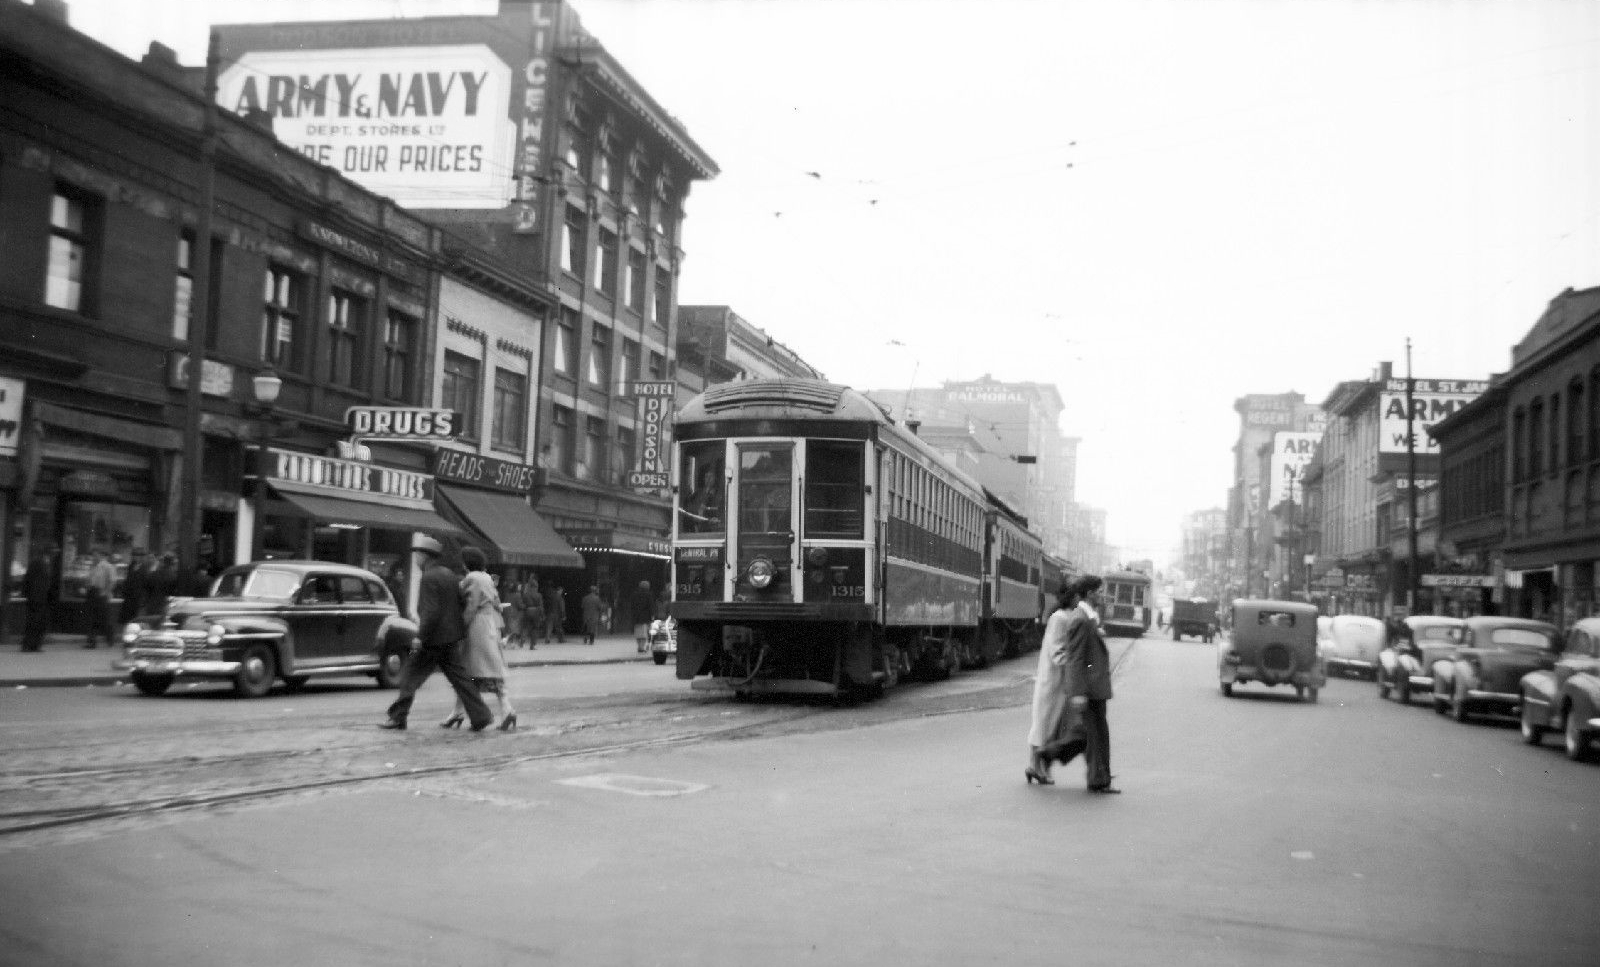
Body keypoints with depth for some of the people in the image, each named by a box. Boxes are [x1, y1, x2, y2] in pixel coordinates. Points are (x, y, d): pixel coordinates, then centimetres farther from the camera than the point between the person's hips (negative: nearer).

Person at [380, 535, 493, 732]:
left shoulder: (429, 578, -15)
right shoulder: (449, 574, 12)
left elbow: (431, 611, -22)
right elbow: (460, 603, 18)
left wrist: (420, 637, -19)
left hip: (433, 640, -8)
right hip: (452, 638, 8)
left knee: (410, 677, 3)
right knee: (460, 677, 8)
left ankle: (397, 717, 9)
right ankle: (481, 716, 4)